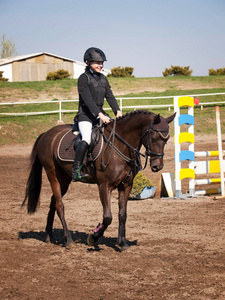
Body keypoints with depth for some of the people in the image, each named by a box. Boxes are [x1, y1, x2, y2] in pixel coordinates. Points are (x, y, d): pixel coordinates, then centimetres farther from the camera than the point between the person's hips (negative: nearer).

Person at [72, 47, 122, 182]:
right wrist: (100, 115, -29)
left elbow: (110, 96, 8)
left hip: (100, 114, 7)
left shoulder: (103, 78, 15)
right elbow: (88, 100, -18)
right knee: (87, 139, -29)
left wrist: (117, 111, -10)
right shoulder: (84, 78, -7)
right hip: (85, 115, -7)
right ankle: (76, 171, -24)